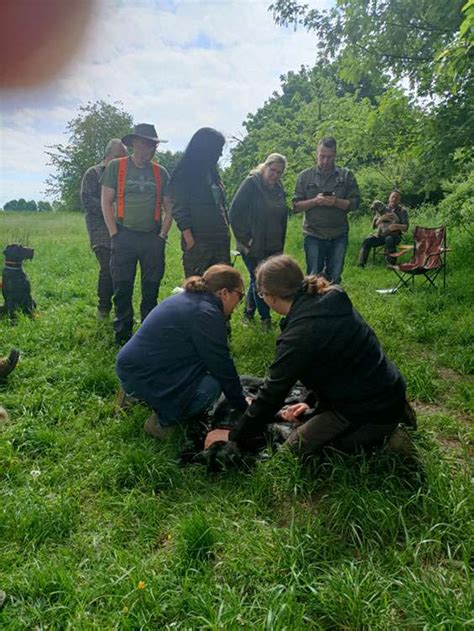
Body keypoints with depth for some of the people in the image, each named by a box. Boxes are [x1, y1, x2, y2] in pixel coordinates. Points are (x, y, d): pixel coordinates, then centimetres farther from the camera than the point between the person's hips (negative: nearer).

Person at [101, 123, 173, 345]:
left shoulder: (161, 172, 11)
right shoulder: (116, 167, 3)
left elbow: (169, 207, 12)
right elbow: (106, 202, 1)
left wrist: (163, 235, 1)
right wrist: (114, 234, -6)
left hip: (153, 238, 2)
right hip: (125, 236, -2)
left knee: (151, 288, 6)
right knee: (122, 288, 0)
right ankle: (122, 333, 13)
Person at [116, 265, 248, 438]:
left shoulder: (188, 298, 11)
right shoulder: (206, 314, -19)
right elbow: (222, 367, -14)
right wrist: (243, 406, 1)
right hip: (140, 377, -10)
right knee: (210, 388, -20)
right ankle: (162, 421, 0)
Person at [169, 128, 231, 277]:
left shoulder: (212, 173, 19)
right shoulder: (184, 175, -3)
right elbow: (179, 211, -10)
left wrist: (226, 234, 12)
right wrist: (190, 241, -16)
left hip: (220, 241, 7)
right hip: (198, 242, -7)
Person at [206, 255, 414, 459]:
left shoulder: (299, 334, -26)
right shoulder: (328, 300, 1)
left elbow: (272, 393, -18)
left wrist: (235, 437, -4)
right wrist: (310, 400, 18)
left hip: (373, 411, -9)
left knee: (296, 448, 1)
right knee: (316, 420, 24)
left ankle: (377, 438, -1)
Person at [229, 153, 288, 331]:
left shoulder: (279, 189, 10)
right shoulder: (251, 183, -9)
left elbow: (282, 218, 17)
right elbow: (234, 213, -13)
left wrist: (280, 245, 12)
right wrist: (245, 239, -13)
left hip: (272, 248, 6)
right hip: (252, 247, -6)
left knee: (256, 281, 14)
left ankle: (249, 313, 30)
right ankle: (265, 318, 13)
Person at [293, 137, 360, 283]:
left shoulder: (346, 176, 4)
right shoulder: (305, 176, 4)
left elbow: (355, 203, -1)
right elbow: (296, 206, 0)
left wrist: (336, 202, -18)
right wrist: (314, 201, -17)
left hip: (338, 235, 1)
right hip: (314, 235, -1)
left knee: (334, 277, 10)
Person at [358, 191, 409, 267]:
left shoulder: (402, 211, 6)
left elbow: (405, 228, -3)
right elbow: (373, 226, 4)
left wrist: (398, 226, -25)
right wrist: (382, 218, -15)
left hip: (394, 235, -2)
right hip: (381, 235, 3)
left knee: (389, 240, -39)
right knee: (367, 241, -26)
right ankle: (361, 265, -27)